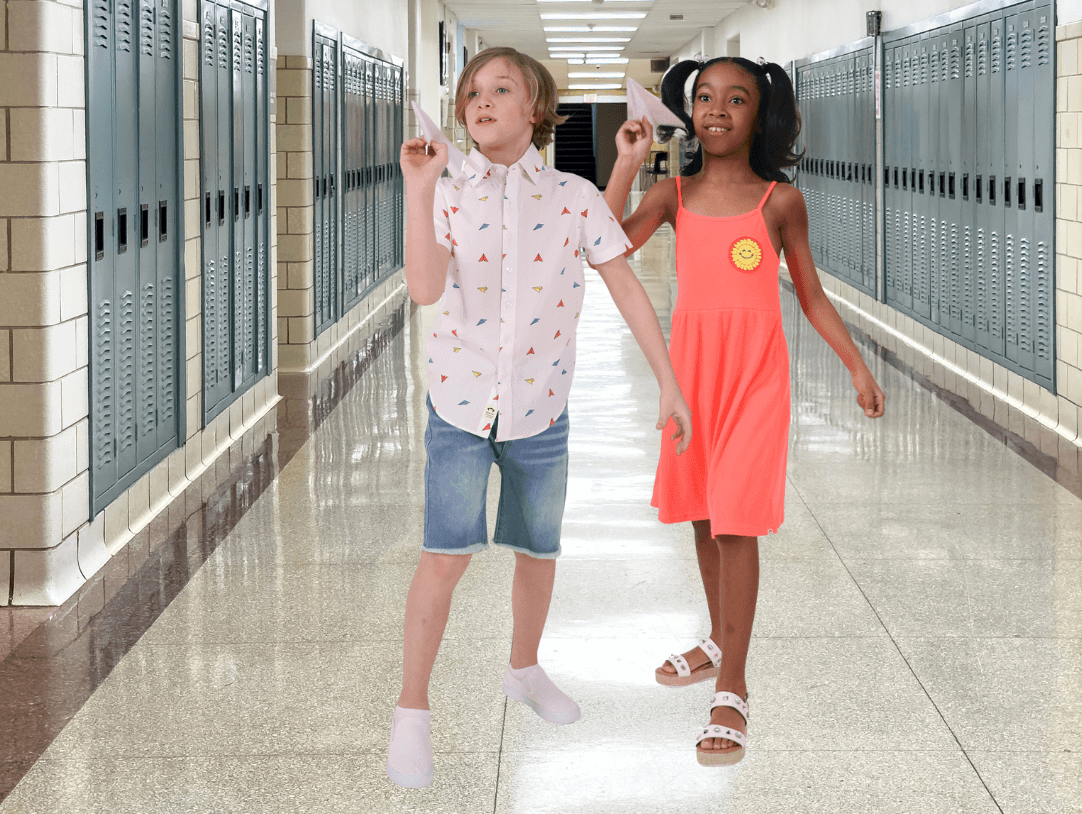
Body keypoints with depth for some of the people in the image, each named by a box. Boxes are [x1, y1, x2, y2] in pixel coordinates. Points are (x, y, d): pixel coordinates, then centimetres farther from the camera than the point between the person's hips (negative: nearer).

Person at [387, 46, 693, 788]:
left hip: (540, 407, 2)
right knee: (447, 554, -10)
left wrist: (670, 385, -2)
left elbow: (628, 289, -2)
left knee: (538, 550, 15)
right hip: (460, 400, -1)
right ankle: (412, 711, 0)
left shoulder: (576, 197, -5)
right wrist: (418, 191, -26)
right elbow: (425, 289, -20)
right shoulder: (450, 197, -5)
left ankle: (524, 669, 40)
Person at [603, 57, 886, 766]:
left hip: (755, 374, -4)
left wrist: (857, 365, 2)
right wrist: (627, 164, -11)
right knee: (702, 513, 16)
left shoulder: (780, 200, 0)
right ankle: (720, 642, 37)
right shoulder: (674, 195, 5)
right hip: (690, 368, 4)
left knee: (736, 523, -8)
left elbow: (811, 294, 6)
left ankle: (732, 689, -3)